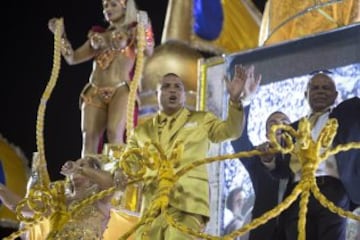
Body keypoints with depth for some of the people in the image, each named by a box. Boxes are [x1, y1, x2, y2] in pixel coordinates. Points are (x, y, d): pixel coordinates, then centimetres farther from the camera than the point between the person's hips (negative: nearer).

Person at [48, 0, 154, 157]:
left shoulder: (133, 31, 10)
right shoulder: (98, 34, 22)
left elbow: (148, 52, -7)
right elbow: (72, 58, 22)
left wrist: (144, 28, -17)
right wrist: (60, 35, 14)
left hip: (121, 90, -4)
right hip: (95, 93, 5)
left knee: (114, 133, -23)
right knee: (89, 137, -8)